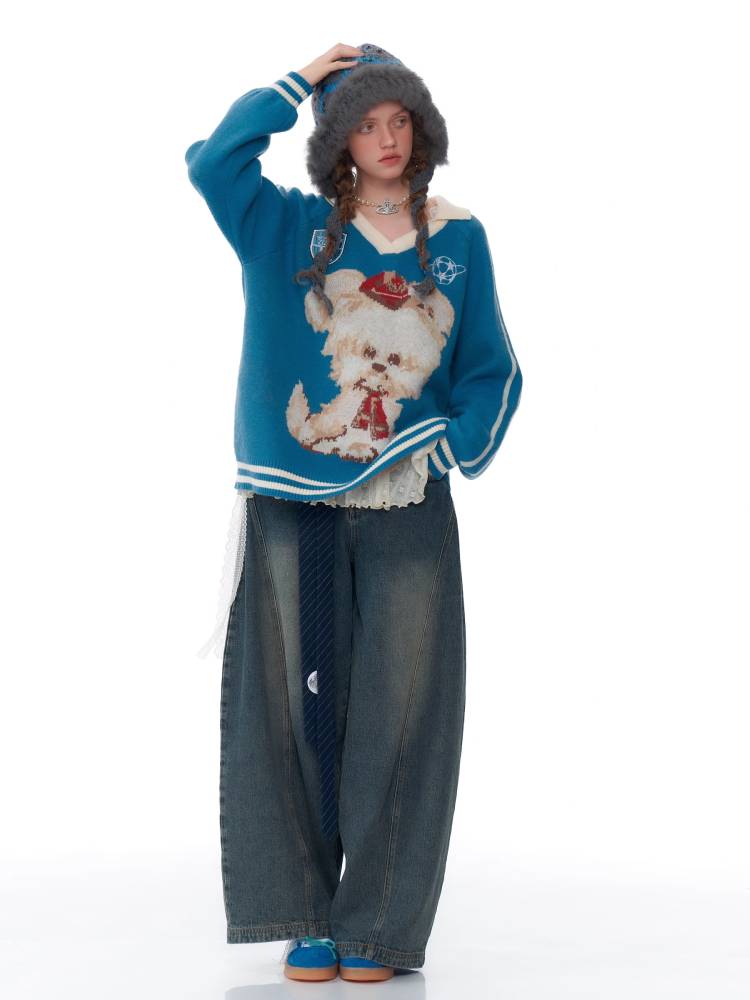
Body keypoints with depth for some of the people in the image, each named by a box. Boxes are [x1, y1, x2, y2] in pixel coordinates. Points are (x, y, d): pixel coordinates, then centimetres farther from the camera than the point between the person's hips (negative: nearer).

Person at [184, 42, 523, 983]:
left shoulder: (458, 241, 10)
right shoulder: (293, 230, 9)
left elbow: (492, 371, 11)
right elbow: (213, 161, -7)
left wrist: (456, 445, -6)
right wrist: (303, 81, 1)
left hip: (407, 513, 0)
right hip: (295, 508, 0)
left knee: (396, 712, -1)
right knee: (298, 702, 1)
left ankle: (378, 924, 7)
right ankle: (305, 915, 10)